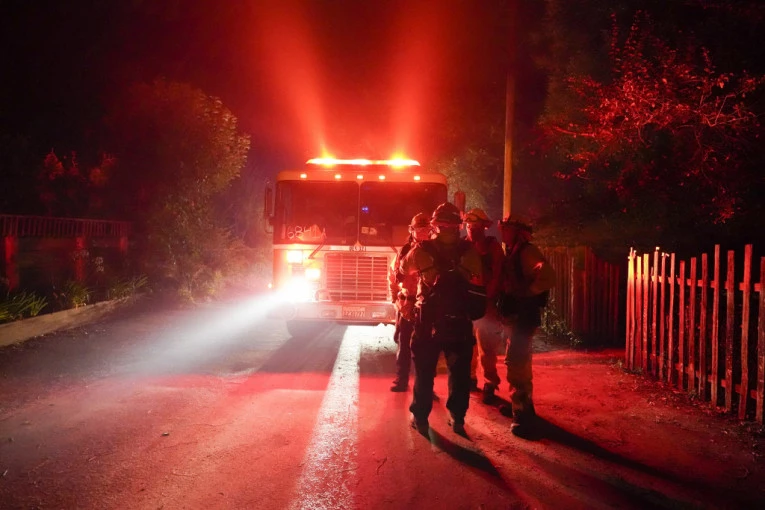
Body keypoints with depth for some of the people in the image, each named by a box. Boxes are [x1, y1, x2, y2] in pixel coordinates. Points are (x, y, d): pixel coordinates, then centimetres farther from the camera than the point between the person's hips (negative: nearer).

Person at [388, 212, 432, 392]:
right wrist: (395, 296, 7)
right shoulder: (404, 251, 6)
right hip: (406, 304, 3)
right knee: (403, 343, 9)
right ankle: (401, 380, 21)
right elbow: (393, 275, 13)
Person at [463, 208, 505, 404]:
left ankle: (490, 385, 8)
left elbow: (497, 275, -5)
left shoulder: (492, 245, -1)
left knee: (486, 347, -2)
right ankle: (469, 377, 26)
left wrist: (486, 297, -14)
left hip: (486, 303, -3)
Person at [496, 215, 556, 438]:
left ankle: (524, 417, -5)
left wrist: (526, 292, -21)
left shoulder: (527, 251, -16)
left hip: (523, 316, -10)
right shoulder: (513, 252, 14)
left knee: (515, 364, -11)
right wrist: (505, 296, 8)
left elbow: (548, 276, -30)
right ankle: (521, 405, 33)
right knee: (519, 362, 19)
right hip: (515, 315, 10)